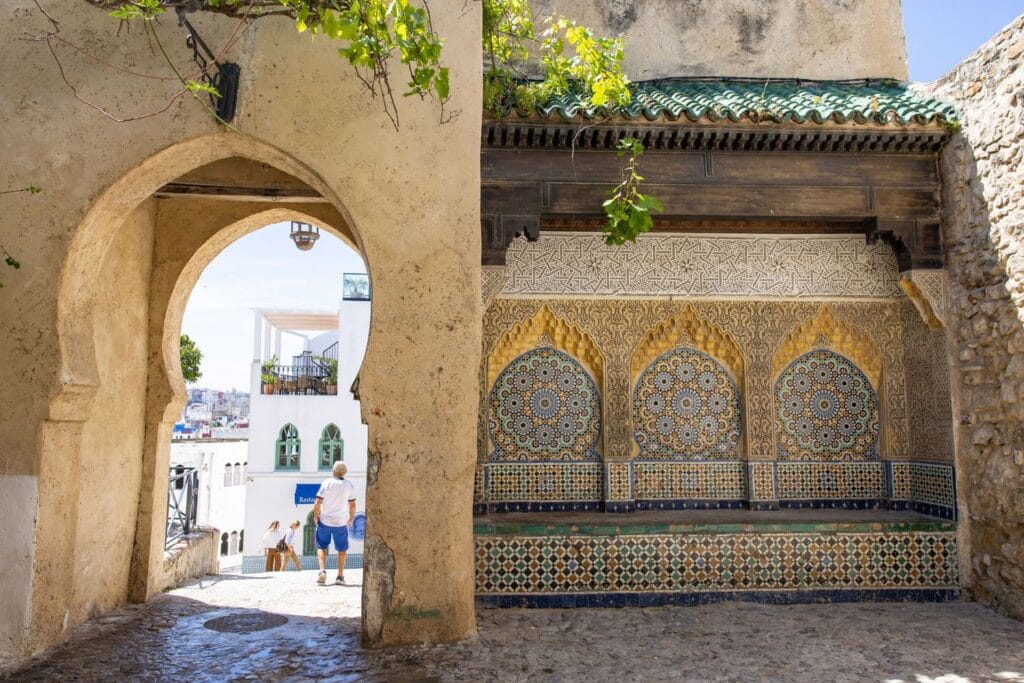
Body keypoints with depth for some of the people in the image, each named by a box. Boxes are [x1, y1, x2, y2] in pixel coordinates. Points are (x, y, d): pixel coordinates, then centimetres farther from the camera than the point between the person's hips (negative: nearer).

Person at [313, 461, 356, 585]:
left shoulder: (326, 483, -7)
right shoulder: (349, 485, -1)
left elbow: (317, 504, -8)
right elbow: (352, 506, 1)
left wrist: (316, 517, 7)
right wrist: (351, 519, 16)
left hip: (325, 520, -1)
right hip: (341, 522, 1)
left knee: (321, 547, 15)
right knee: (342, 549, 14)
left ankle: (323, 570, -4)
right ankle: (340, 576, 11)